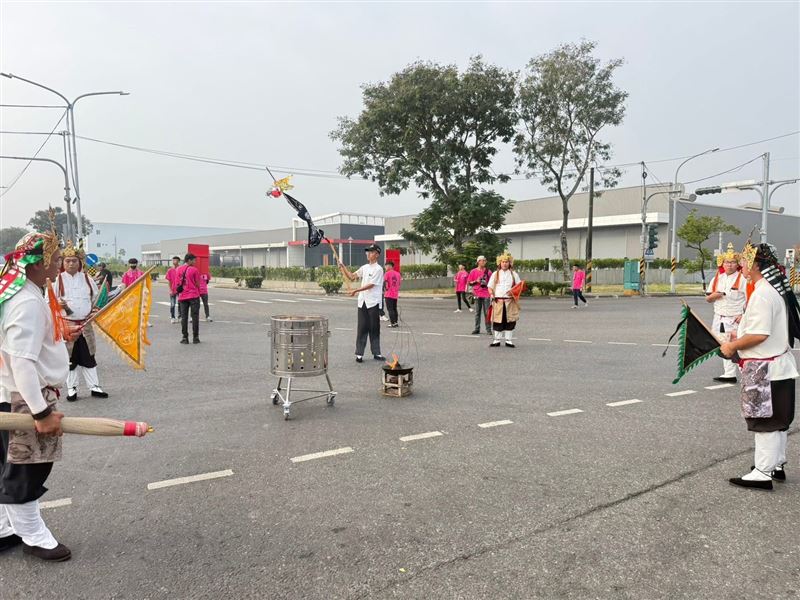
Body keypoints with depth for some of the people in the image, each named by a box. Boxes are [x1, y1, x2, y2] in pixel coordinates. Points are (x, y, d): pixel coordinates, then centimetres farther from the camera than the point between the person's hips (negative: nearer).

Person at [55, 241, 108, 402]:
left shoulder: (86, 278, 7)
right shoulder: (57, 279, -3)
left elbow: (96, 298, 17)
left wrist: (96, 308, 1)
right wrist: (59, 304, -22)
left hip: (85, 324, 3)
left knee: (88, 357, 8)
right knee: (70, 358, 5)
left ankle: (94, 386, 16)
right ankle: (71, 389, 16)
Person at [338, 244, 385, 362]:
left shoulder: (378, 269, -8)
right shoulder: (364, 267, 14)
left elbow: (371, 285, -15)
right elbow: (351, 277, 16)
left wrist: (355, 290, -16)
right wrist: (343, 267, 3)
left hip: (373, 303, -5)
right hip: (362, 302, 5)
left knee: (374, 329, 2)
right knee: (362, 328, 5)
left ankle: (376, 353, 10)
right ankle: (359, 354, 7)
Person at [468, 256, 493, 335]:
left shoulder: (488, 271, 6)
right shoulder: (473, 271, 4)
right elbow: (469, 283, 6)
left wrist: (487, 284, -5)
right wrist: (476, 281, -10)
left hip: (486, 294, 0)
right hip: (477, 294, 0)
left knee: (487, 312, -1)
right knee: (477, 312, 5)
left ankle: (488, 329, 2)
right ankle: (477, 329, 11)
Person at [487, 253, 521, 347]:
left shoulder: (514, 274, 11)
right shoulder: (495, 274, 9)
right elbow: (490, 287, 8)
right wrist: (493, 296, -8)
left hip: (510, 301, 1)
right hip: (498, 301, -1)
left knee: (510, 321, 1)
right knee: (497, 321, 0)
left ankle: (508, 340, 9)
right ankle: (497, 340, 9)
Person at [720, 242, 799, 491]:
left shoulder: (762, 294, -22)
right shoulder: (777, 288, 10)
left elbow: (759, 335, -27)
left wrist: (733, 345, -14)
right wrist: (742, 334, 18)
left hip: (764, 369, -10)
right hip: (779, 364, 10)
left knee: (765, 421, -1)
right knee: (777, 420, 18)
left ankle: (762, 473, 7)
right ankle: (777, 465, 31)